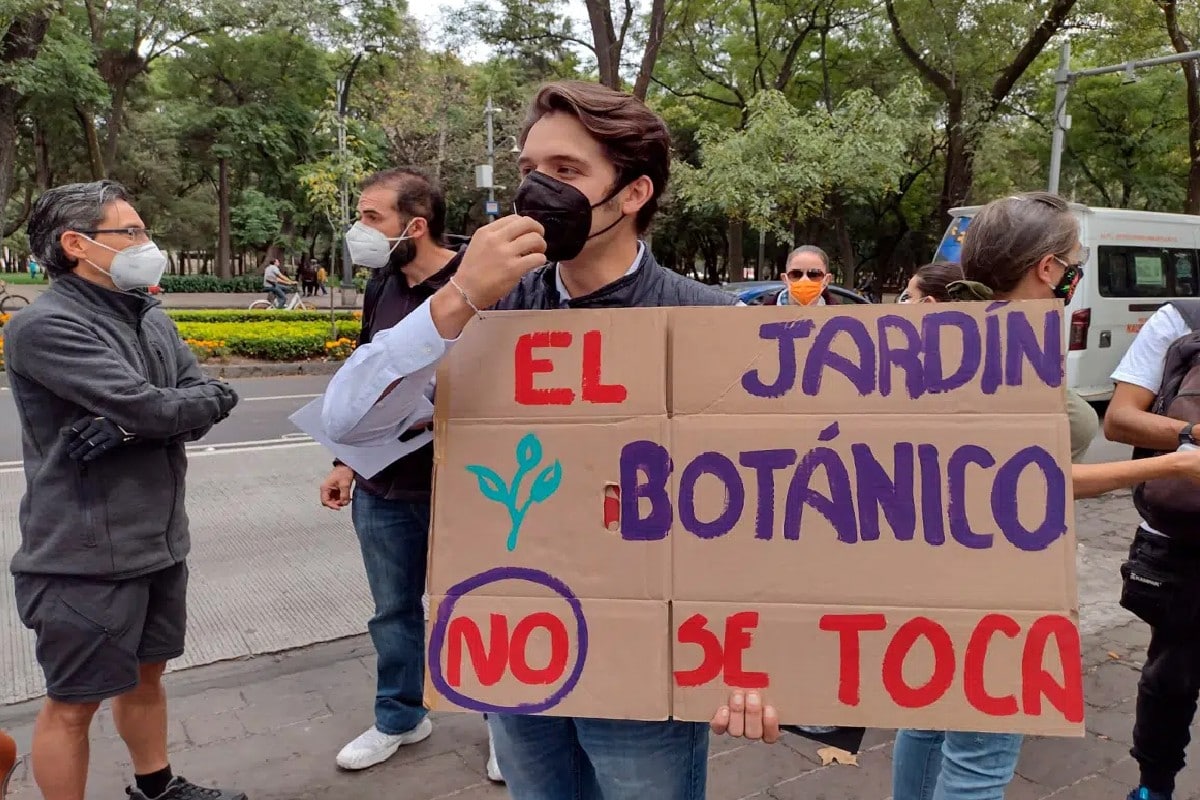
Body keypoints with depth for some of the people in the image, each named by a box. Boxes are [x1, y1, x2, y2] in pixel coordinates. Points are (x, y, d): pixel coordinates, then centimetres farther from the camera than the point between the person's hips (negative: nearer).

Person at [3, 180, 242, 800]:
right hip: (86, 556, -8)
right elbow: (148, 407, -26)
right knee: (74, 702, 8)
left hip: (160, 541, 8)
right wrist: (212, 399, -7)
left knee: (147, 673, 23)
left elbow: (200, 408, -1)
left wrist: (121, 427, -18)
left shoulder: (150, 318, 9)